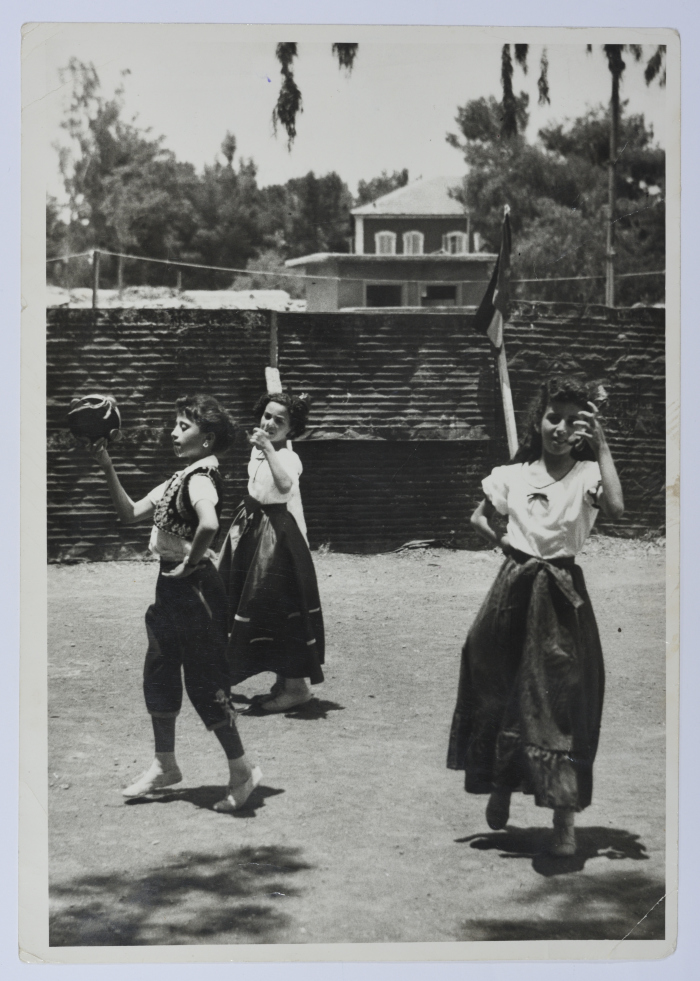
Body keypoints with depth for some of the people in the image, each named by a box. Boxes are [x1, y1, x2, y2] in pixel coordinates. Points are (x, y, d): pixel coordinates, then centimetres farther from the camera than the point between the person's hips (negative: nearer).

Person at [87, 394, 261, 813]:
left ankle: (242, 769, 8)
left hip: (194, 587, -10)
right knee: (160, 673, 16)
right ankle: (165, 765, 29)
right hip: (172, 587, 10)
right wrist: (109, 469, 5)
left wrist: (190, 563, -24)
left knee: (204, 682, -3)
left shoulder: (200, 478, -19)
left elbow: (209, 524, -39)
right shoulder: (180, 477, 11)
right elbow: (131, 513, 13)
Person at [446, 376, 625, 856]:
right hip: (514, 591, 3)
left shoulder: (587, 474, -4)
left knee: (562, 698, -5)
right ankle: (500, 784, 35)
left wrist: (601, 444, -22)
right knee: (501, 689, 11)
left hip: (561, 595, -3)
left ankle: (565, 817, 2)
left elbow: (616, 507, -25)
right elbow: (480, 518, 21)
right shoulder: (513, 475, 6)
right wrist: (509, 543, 5)